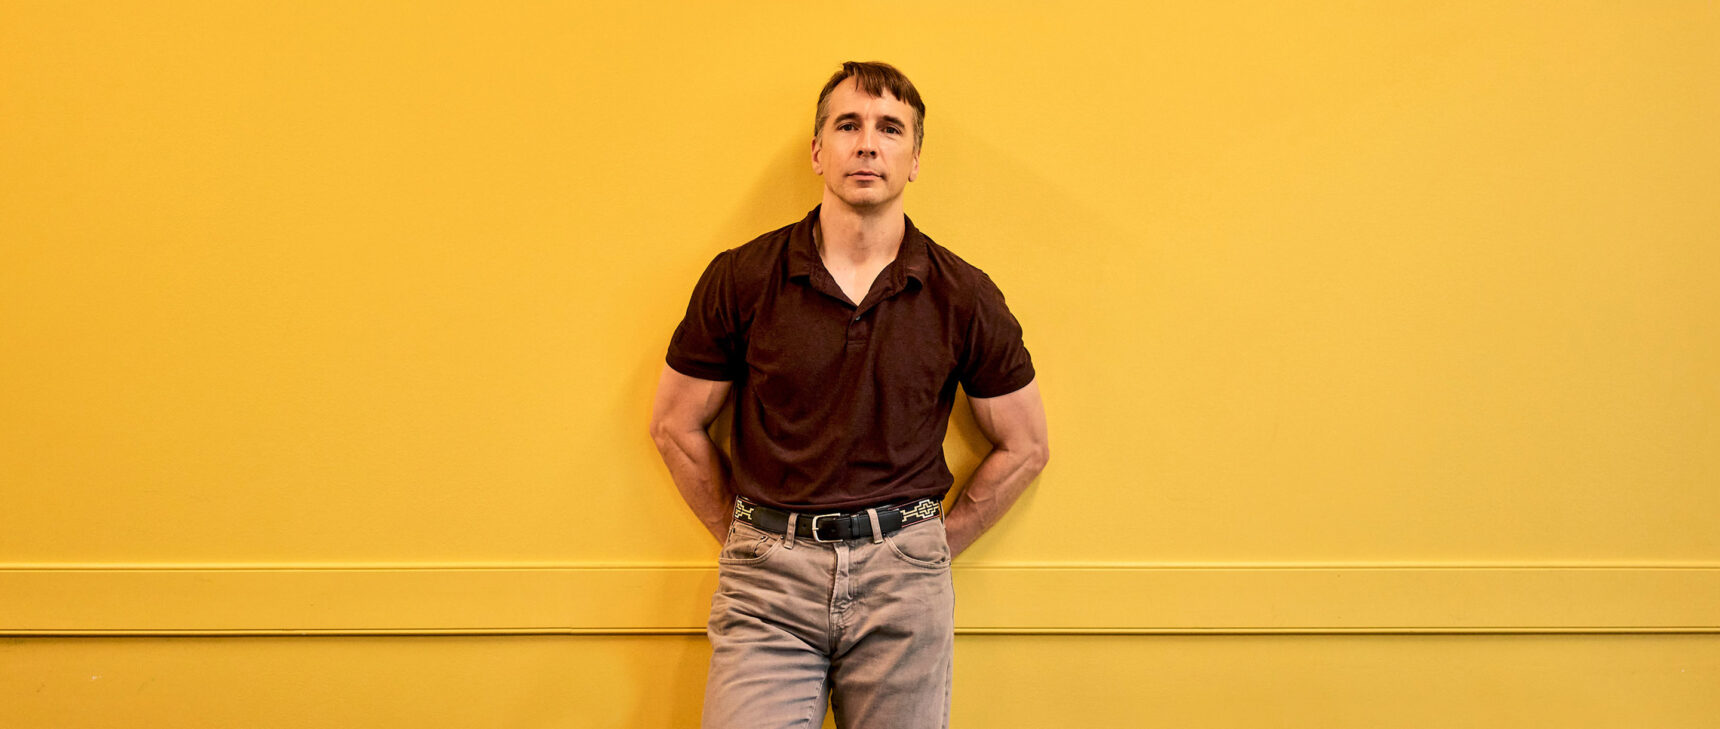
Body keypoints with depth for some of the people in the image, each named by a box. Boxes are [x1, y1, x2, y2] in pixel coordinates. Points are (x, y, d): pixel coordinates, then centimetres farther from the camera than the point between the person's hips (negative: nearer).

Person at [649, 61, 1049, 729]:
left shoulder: (964, 296, -1)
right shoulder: (740, 279, -2)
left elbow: (1024, 447, 8)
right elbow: (676, 426, 7)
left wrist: (932, 548, 6)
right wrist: (746, 540, 6)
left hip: (903, 577, 1)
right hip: (767, 581, 0)